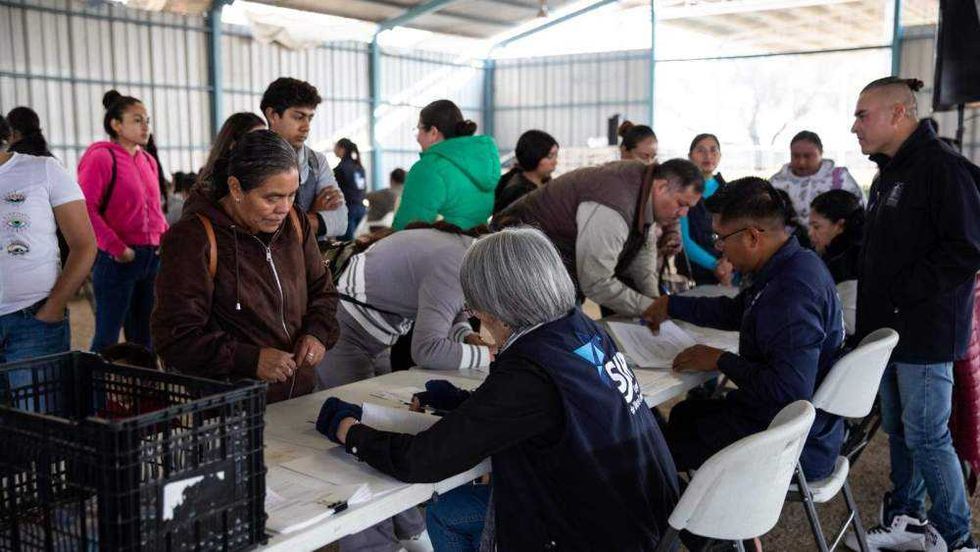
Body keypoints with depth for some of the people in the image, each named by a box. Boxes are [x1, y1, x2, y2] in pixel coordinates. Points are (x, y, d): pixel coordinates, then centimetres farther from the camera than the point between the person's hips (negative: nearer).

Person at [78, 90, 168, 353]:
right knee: (107, 336, -1)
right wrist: (117, 248, -16)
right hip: (118, 260, -7)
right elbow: (86, 209, -15)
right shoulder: (102, 157, -8)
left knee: (143, 336, 13)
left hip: (152, 257, 7)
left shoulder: (148, 161, 14)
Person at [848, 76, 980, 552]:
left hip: (924, 330, -9)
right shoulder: (890, 171, 14)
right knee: (898, 428, 16)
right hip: (890, 326, 9)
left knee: (926, 436, -2)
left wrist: (902, 293, -20)